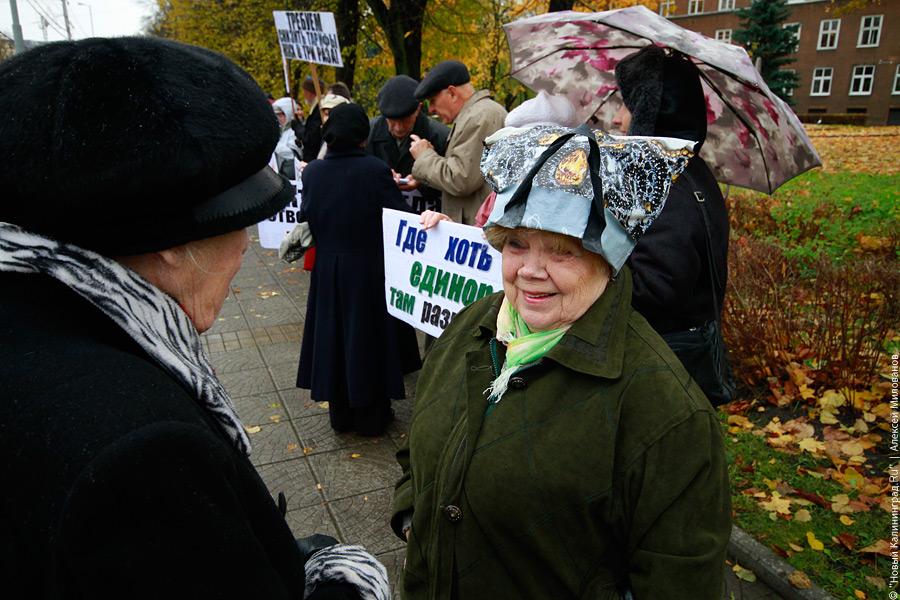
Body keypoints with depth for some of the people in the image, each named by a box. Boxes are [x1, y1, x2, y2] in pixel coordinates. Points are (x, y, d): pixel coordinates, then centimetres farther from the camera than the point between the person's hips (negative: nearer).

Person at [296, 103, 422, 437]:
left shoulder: (313, 171, -4)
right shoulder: (376, 170, -17)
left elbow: (307, 215, 7)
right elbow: (402, 216, -13)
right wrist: (390, 187, 6)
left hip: (327, 268, 4)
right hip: (370, 269, -4)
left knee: (334, 337, 16)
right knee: (369, 337, 10)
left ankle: (341, 415, 28)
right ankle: (371, 417, 23)